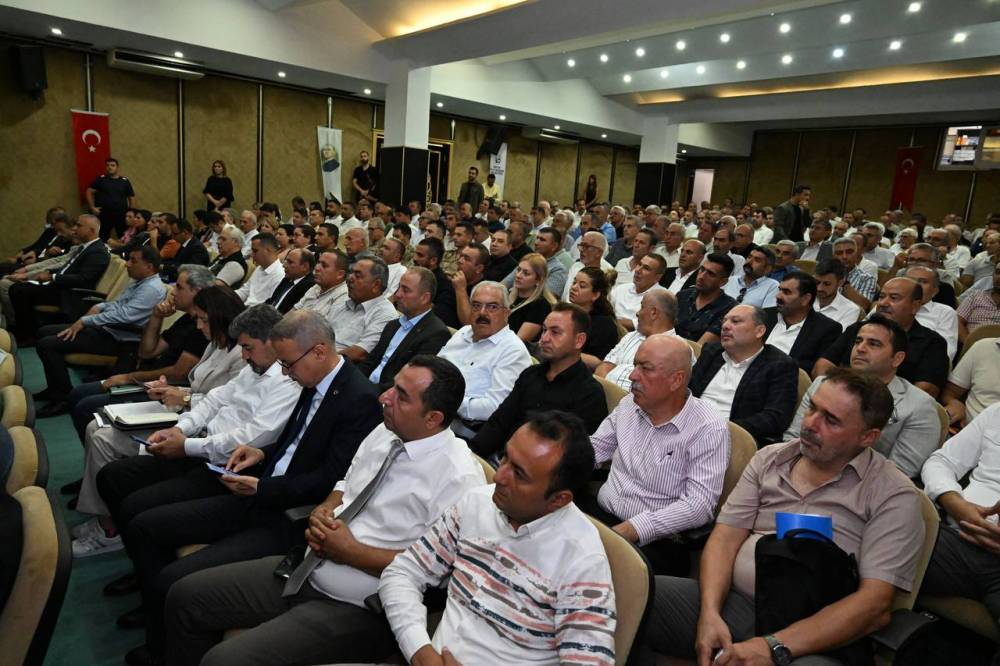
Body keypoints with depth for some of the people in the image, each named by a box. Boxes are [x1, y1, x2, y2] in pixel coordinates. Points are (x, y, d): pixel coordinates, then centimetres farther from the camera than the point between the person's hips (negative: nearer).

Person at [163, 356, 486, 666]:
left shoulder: (459, 477, -21)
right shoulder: (384, 432, 3)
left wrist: (351, 552, -19)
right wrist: (323, 512, -5)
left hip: (358, 610, -8)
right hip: (307, 570, 8)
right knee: (185, 595, 9)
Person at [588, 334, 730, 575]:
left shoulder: (709, 429, -11)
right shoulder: (629, 405, 9)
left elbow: (699, 505, -18)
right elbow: (593, 449, 16)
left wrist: (630, 530, -26)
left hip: (657, 541, -6)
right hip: (599, 514, 7)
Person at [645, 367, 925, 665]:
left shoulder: (894, 496, -1)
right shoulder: (770, 459, 12)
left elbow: (875, 605, -10)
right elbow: (726, 537, 7)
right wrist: (709, 612, -10)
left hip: (811, 637, -3)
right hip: (730, 603, 3)